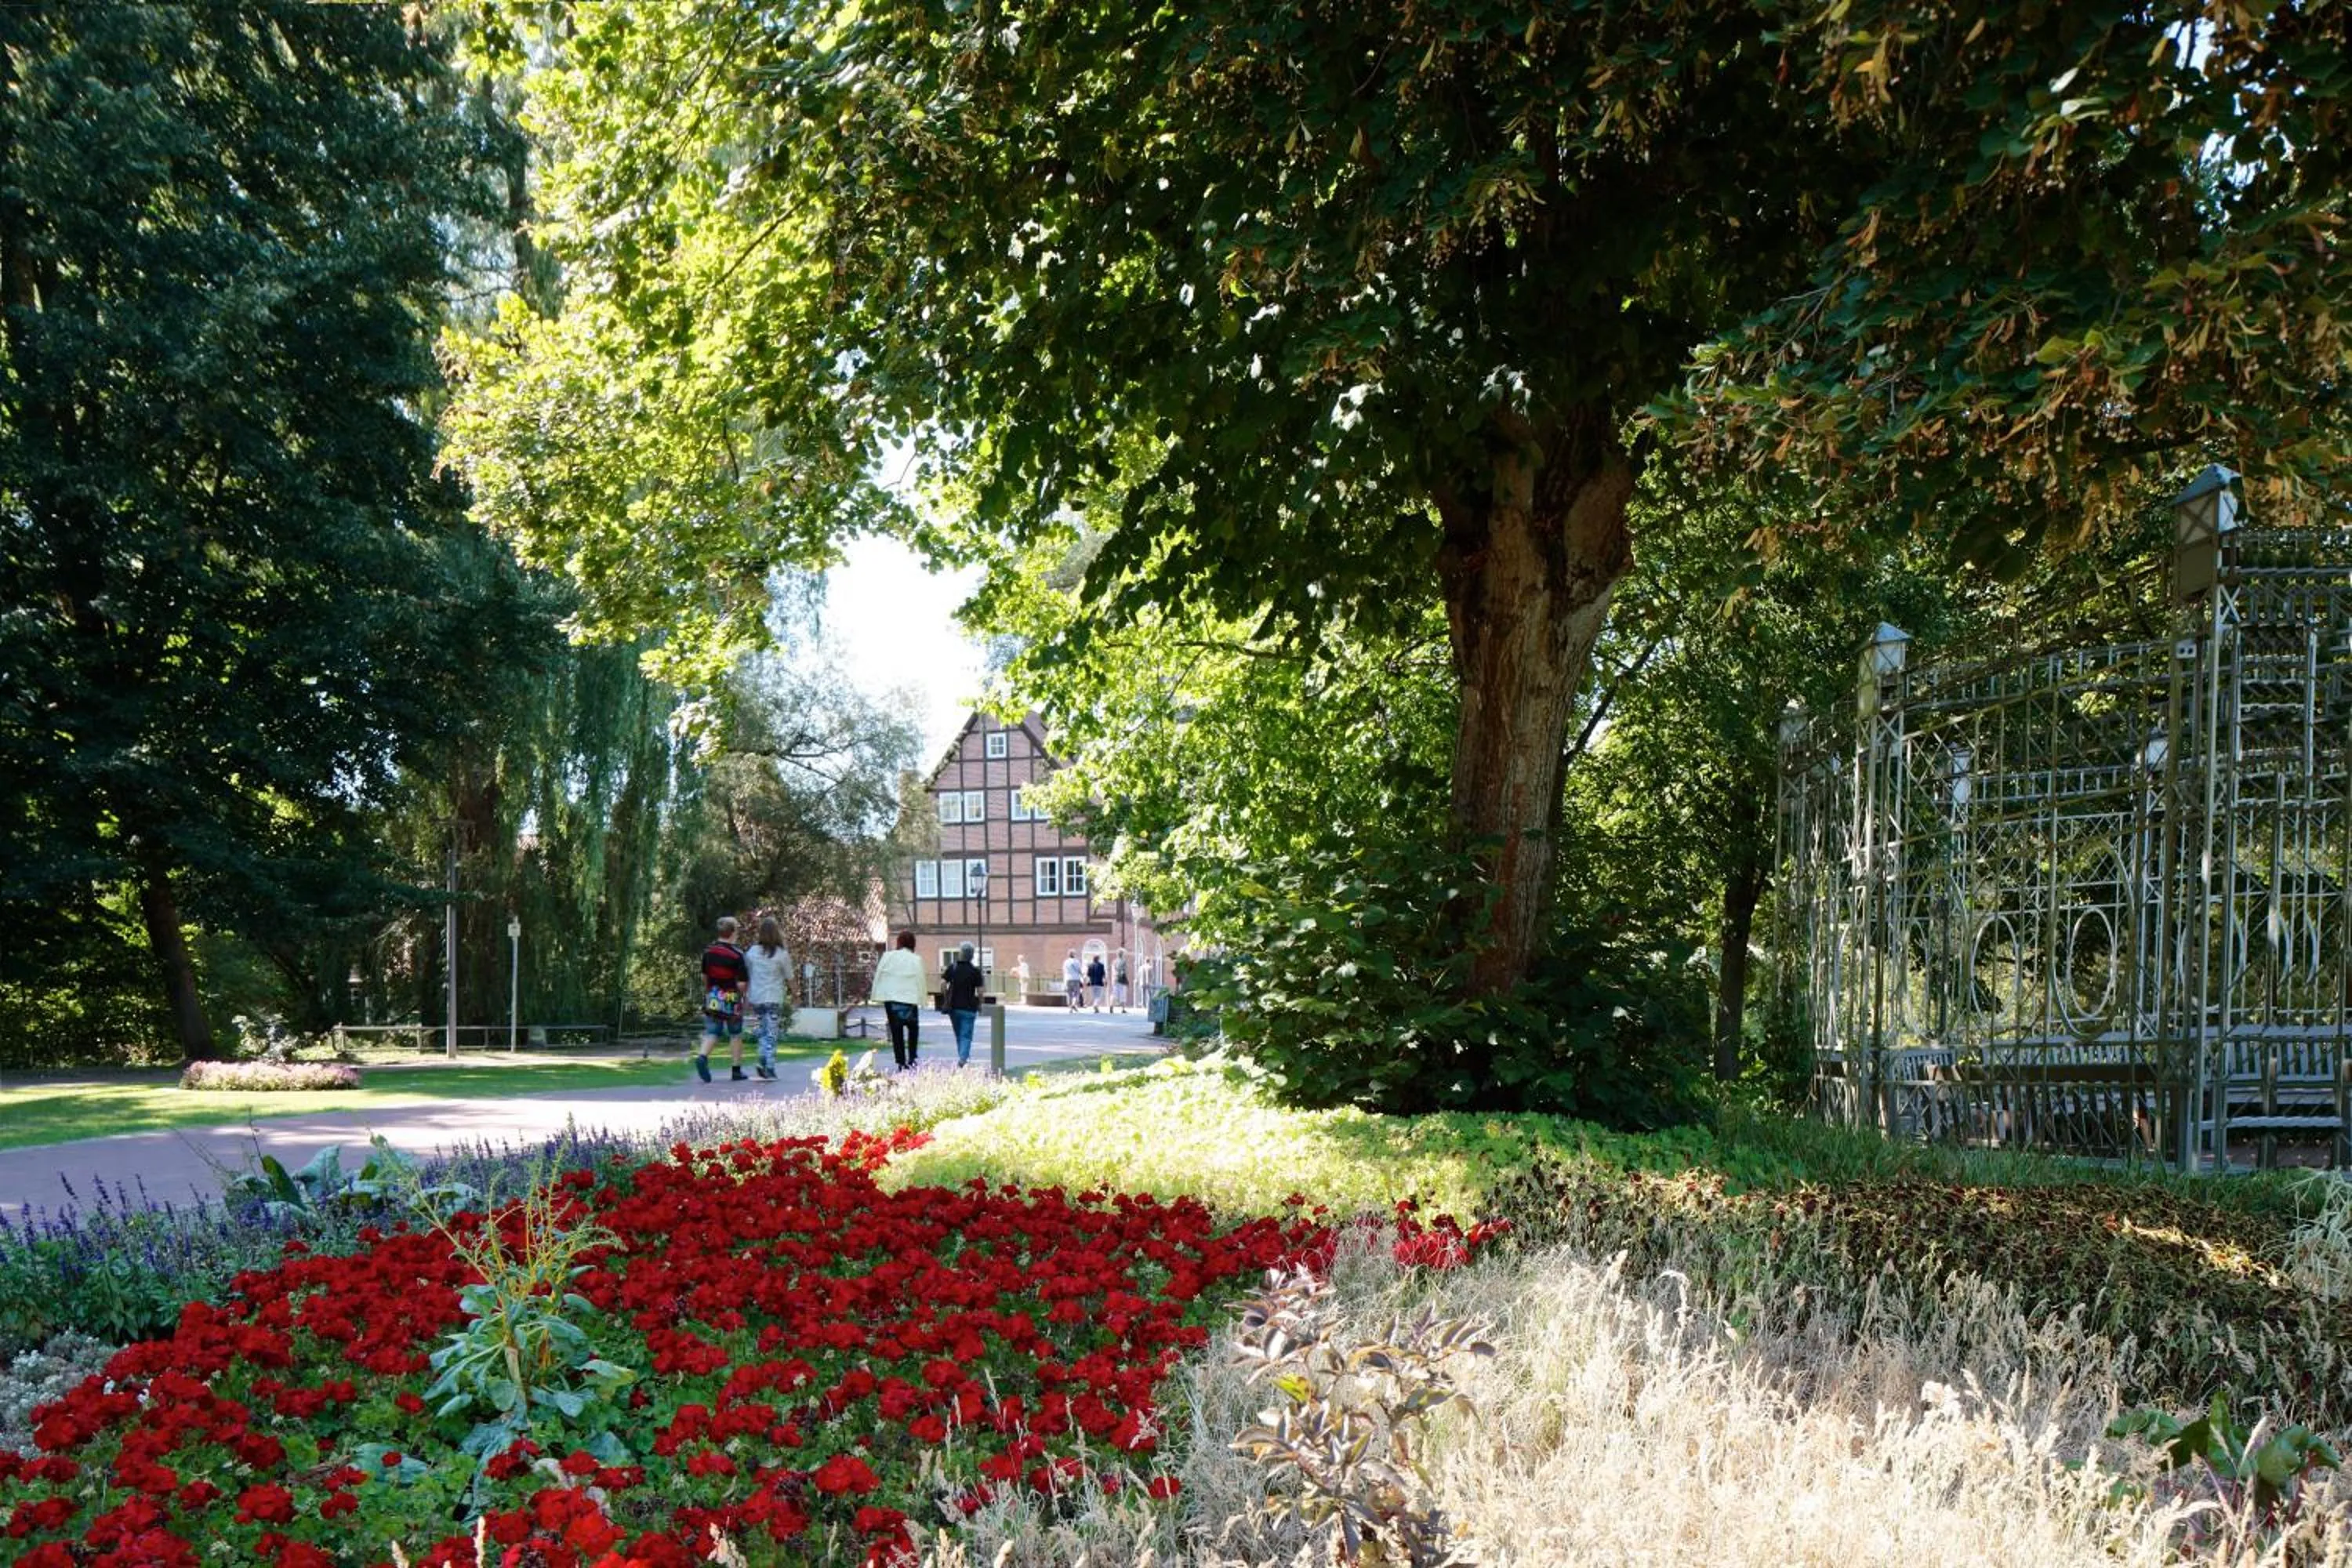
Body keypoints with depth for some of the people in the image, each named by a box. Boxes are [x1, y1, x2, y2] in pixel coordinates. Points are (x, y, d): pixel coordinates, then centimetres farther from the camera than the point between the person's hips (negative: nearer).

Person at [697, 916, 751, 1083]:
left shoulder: (708, 951, 0)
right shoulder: (737, 955, -17)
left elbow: (704, 976, 11)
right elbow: (741, 984, -18)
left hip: (712, 999, 4)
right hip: (732, 1000, -4)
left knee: (711, 1032, 6)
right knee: (736, 1035, 11)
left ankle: (702, 1057, -21)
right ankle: (737, 1070, 16)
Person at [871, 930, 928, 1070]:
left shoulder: (888, 956, 1)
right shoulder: (915, 960, -4)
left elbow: (879, 976, 3)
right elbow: (920, 981, -2)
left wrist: (877, 996, 10)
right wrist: (922, 1001, 5)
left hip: (890, 998, 1)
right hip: (910, 999, -1)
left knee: (896, 1032, 6)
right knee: (912, 1028, 17)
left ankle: (901, 1062, 2)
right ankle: (911, 1059, 8)